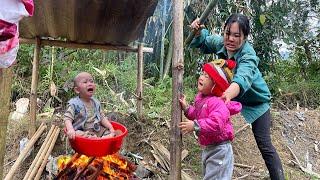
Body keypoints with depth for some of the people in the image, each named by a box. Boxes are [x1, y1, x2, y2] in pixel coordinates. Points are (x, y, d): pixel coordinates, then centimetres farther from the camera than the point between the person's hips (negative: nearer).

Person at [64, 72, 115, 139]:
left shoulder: (96, 103, 12)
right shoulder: (74, 104, -5)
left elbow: (102, 117, 16)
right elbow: (67, 118, -11)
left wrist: (111, 128, 3)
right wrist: (70, 130, -30)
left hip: (97, 130, 6)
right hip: (82, 132, -5)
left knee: (111, 134, -14)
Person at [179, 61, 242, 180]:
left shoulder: (217, 102, -26)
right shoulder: (200, 97, 5)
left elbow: (217, 123, -40)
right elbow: (197, 115, 18)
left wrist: (195, 125, -40)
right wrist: (186, 108, 3)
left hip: (219, 150, -10)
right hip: (207, 148, 10)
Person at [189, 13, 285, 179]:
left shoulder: (248, 55, -32)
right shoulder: (219, 42, -15)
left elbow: (242, 78, -54)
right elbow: (204, 42, 9)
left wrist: (229, 94, -76)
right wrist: (198, 31, -14)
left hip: (256, 102, -5)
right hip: (234, 98, 5)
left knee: (264, 145, -5)